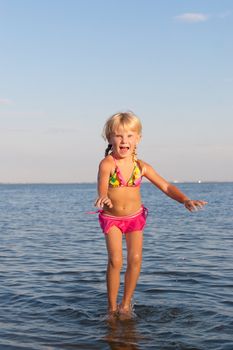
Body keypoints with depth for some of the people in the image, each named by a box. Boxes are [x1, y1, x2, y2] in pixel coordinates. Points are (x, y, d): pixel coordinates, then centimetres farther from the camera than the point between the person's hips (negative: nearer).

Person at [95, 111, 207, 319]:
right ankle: (112, 307, 3)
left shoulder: (141, 166, -11)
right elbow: (102, 187, -38)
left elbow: (166, 187, -8)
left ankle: (126, 304, 14)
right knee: (115, 260, -13)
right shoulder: (107, 164, -22)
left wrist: (185, 200, -24)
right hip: (111, 218, -3)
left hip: (135, 216, 3)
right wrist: (103, 198, -62)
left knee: (135, 259, -4)